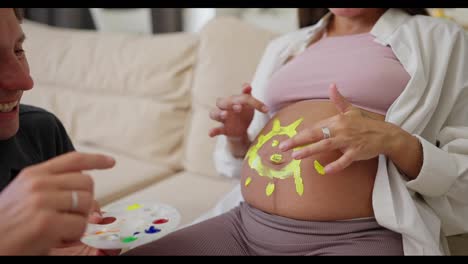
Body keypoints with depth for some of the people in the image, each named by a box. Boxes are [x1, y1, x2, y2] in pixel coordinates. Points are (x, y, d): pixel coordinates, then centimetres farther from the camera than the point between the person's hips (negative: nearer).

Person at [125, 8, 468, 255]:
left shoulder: (439, 39, 7)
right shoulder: (284, 47, 20)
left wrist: (394, 141, -16)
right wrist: (238, 137, 4)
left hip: (356, 237, -4)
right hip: (245, 225, 5)